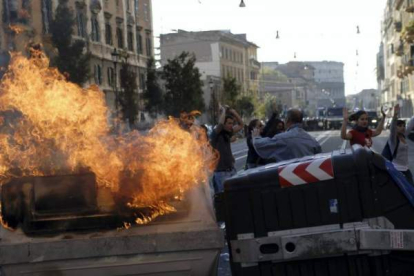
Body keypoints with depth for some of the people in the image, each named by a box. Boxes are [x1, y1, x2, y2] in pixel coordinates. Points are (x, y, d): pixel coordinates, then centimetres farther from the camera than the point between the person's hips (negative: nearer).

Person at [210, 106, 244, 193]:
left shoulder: (228, 133, 10)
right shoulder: (216, 134, -10)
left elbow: (241, 125, 17)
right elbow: (220, 123, -30)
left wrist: (233, 112, 4)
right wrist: (223, 110, -12)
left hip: (231, 170, 7)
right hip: (220, 172, -7)